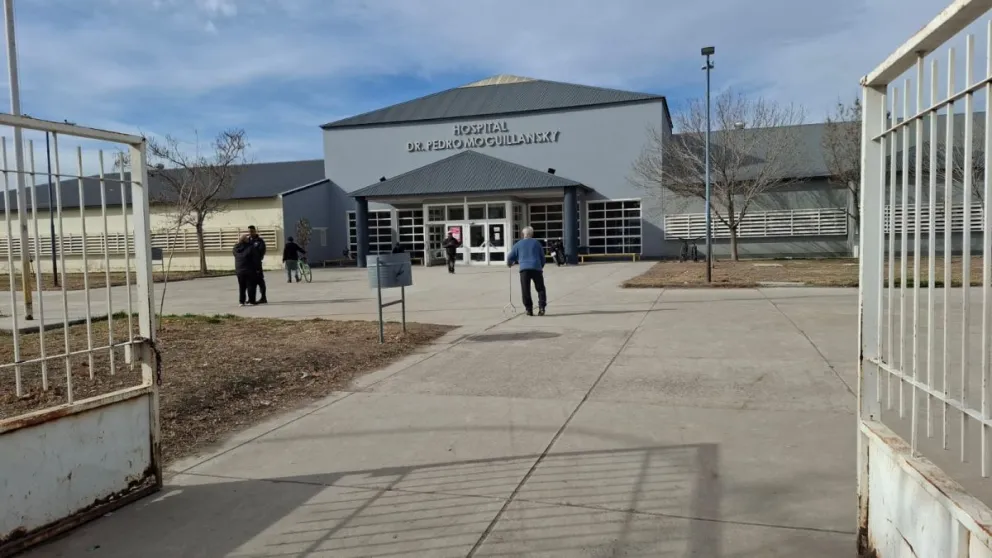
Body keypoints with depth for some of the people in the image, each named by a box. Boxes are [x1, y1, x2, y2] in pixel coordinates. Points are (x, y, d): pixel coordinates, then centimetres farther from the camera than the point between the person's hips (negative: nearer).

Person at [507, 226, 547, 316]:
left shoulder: (518, 244, 11)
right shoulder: (537, 243, 14)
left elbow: (510, 257, 11)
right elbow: (542, 257, 17)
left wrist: (509, 264, 33)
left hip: (524, 269, -1)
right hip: (536, 268, 1)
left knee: (526, 290, 4)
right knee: (540, 289, 7)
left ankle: (529, 309, 1)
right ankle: (541, 308, -6)